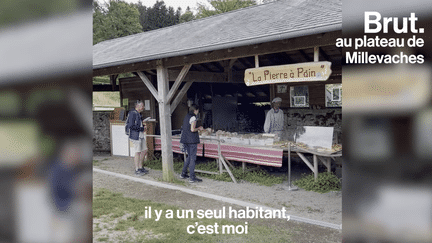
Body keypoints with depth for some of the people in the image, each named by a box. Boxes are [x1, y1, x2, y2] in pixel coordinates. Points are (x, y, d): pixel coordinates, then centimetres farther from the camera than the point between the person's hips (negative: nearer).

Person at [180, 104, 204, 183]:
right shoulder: (193, 117, -12)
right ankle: (192, 177, -3)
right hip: (192, 140, -9)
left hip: (185, 139, 9)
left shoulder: (186, 117, 14)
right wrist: (199, 128, -2)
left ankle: (183, 174, 23)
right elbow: (192, 129, -20)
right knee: (192, 158, -4)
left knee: (189, 156, 20)